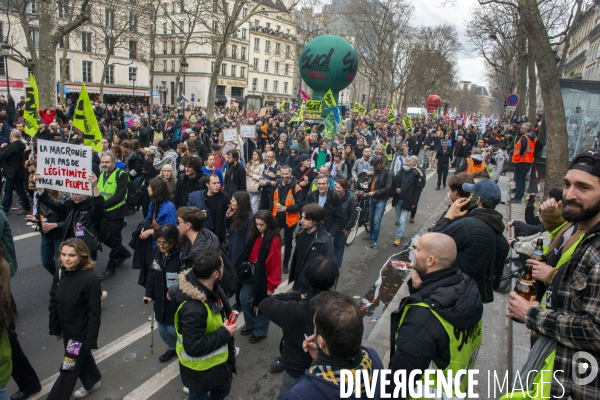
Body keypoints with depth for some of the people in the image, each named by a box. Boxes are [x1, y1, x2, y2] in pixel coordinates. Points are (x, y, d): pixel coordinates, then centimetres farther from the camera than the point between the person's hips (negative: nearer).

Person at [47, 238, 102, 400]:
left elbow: (94, 313, -22)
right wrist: (55, 328, 8)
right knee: (80, 357, 28)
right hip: (66, 329, 7)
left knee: (68, 370, 4)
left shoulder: (89, 279, -27)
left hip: (81, 332, -7)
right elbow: (54, 303, 4)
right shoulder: (60, 274, -7)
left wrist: (90, 340, -19)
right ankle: (92, 382, 52)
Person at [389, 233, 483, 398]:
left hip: (429, 391, -7)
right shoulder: (467, 288, -12)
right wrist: (420, 288, -16)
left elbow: (402, 372, -28)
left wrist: (388, 392, -12)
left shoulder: (423, 317, -36)